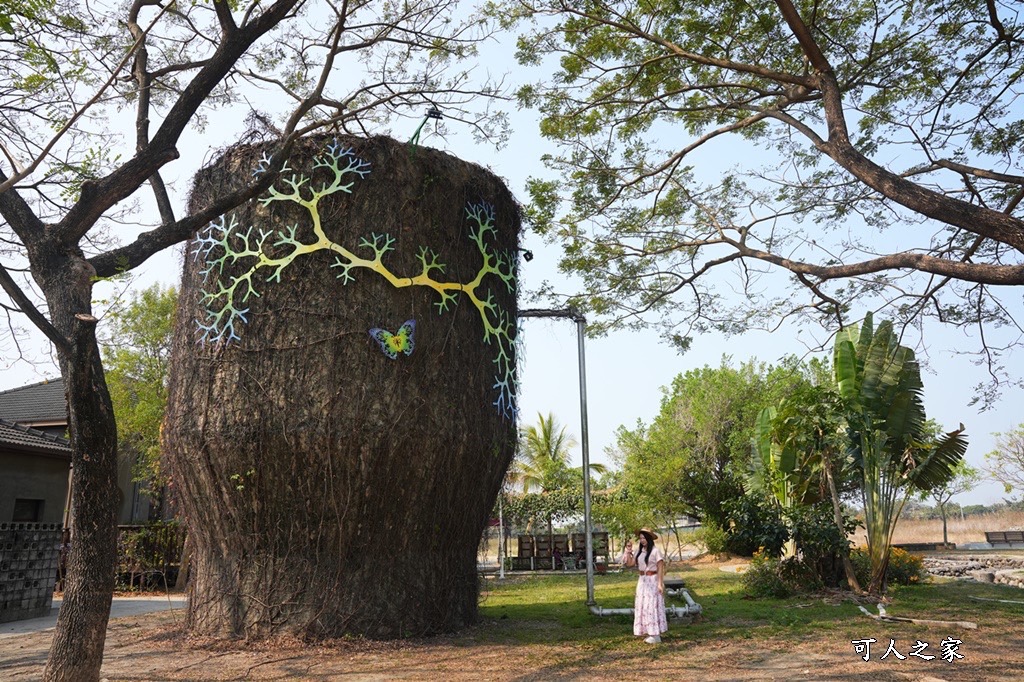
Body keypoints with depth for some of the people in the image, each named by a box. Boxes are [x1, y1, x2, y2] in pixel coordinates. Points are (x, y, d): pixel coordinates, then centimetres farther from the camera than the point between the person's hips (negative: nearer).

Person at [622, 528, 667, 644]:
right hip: (642, 581, 7)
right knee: (643, 606, 9)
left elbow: (660, 568, -13)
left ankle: (656, 635, 1)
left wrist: (660, 583, -17)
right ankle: (649, 632, 18)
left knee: (652, 606, -5)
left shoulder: (655, 551, -12)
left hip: (653, 580, -7)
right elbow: (630, 563, 4)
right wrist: (628, 550, -2)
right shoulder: (639, 551, 8)